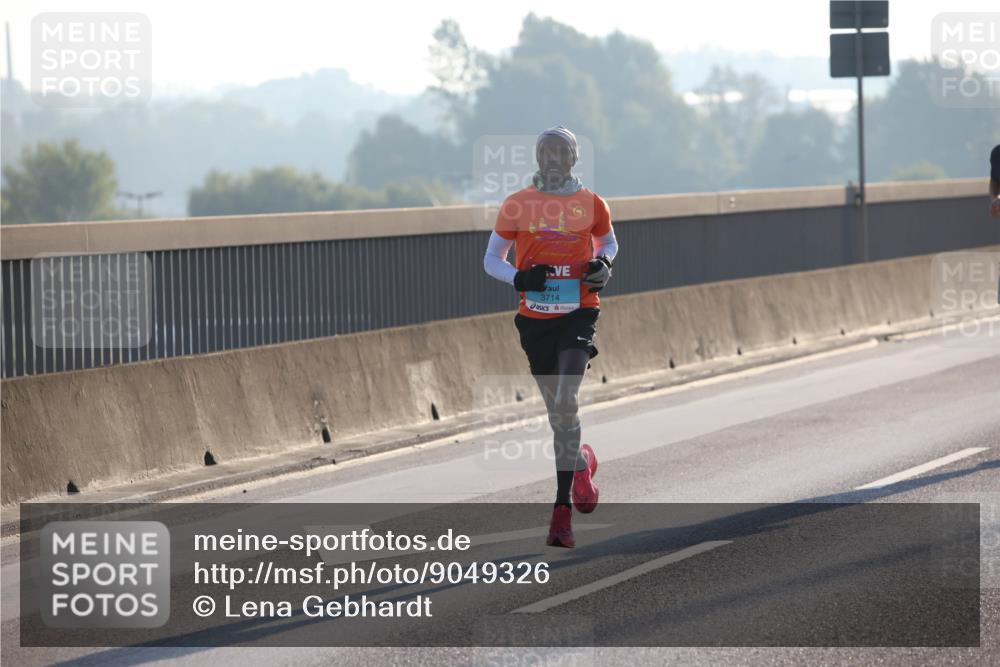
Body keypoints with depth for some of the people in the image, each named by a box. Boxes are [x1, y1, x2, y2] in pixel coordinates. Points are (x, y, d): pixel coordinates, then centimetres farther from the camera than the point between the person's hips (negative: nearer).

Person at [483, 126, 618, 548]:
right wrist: (518, 278, -11)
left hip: (578, 314, -2)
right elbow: (491, 259, 9)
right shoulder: (517, 205, 2)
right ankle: (582, 462, 38)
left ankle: (563, 508, -9)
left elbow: (608, 241, 22)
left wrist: (603, 263, -1)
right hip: (535, 318, 2)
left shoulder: (592, 205, 3)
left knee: (565, 402, -18)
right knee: (557, 410, 8)